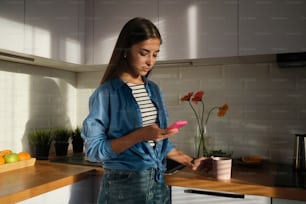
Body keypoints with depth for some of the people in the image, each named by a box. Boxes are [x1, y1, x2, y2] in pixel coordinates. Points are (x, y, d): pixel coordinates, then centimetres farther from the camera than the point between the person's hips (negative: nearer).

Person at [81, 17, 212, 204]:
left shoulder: (154, 90, 6)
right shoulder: (106, 93, -12)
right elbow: (94, 149, -14)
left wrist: (189, 161, 7)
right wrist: (139, 135, -23)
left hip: (158, 182, 6)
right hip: (124, 184, -5)